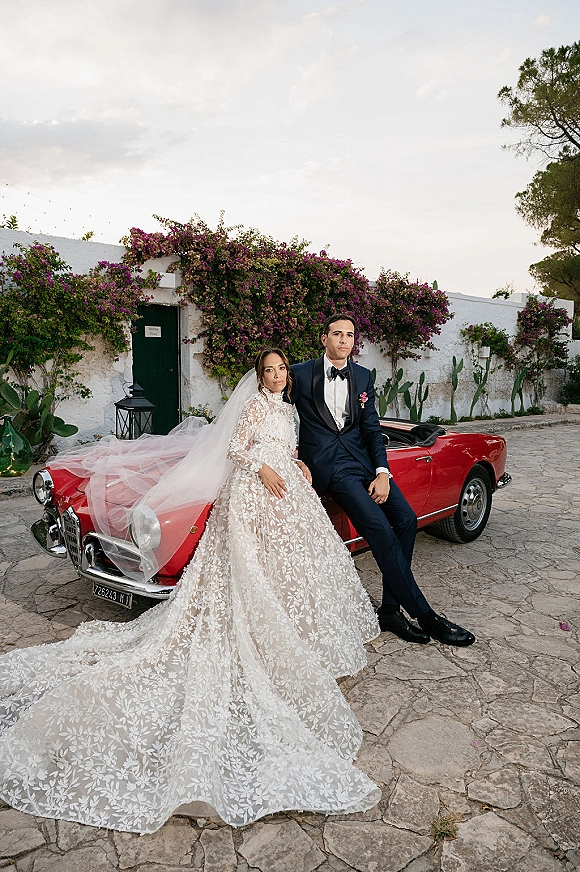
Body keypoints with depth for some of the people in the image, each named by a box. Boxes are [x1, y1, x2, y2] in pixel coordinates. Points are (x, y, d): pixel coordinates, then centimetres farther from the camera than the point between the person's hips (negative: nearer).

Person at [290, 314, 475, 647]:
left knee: (406, 519, -12)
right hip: (328, 464, -5)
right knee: (381, 530, -19)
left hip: (362, 457, 5)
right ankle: (424, 615, -9)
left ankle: (391, 610, -1)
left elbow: (372, 429, 7)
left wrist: (382, 472, -6)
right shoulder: (301, 374, -1)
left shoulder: (363, 376, 11)